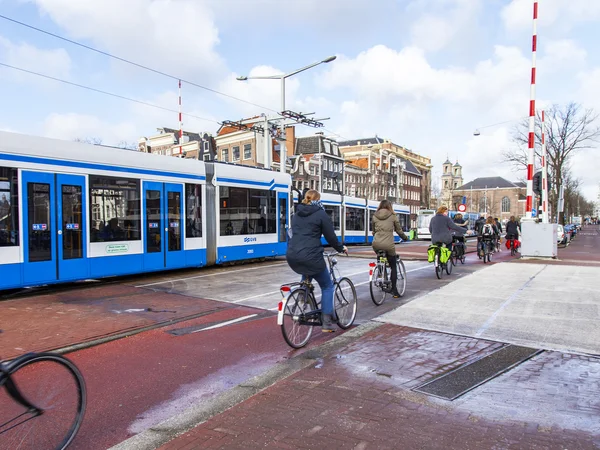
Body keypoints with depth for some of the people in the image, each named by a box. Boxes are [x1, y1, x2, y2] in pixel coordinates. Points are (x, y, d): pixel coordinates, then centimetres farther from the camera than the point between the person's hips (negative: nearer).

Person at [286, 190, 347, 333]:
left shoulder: (297, 214, 18)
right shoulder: (321, 214, 0)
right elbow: (330, 236, 2)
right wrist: (341, 248, 19)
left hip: (292, 256, 6)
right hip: (310, 256, -6)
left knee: (307, 275, 38)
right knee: (327, 286, 12)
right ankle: (327, 322, 7)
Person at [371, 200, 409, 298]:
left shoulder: (375, 216, 10)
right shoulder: (393, 216, 3)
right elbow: (399, 231, 10)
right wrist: (405, 238, 28)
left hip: (376, 244, 3)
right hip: (388, 244, -3)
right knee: (393, 266, 11)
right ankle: (394, 290, 8)